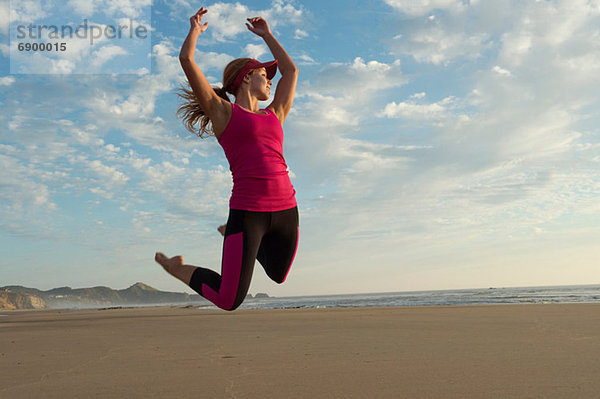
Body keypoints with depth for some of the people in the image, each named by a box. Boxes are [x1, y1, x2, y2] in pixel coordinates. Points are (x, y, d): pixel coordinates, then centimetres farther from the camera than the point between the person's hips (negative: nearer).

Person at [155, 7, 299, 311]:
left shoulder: (274, 115, 18)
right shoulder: (222, 111, 4)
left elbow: (291, 70, 29)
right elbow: (186, 60, 0)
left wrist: (265, 35, 34)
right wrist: (195, 29, 17)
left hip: (285, 209, 6)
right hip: (247, 211, -6)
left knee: (278, 277, 28)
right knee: (229, 301, -4)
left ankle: (230, 232, 49)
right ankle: (176, 266, 23)